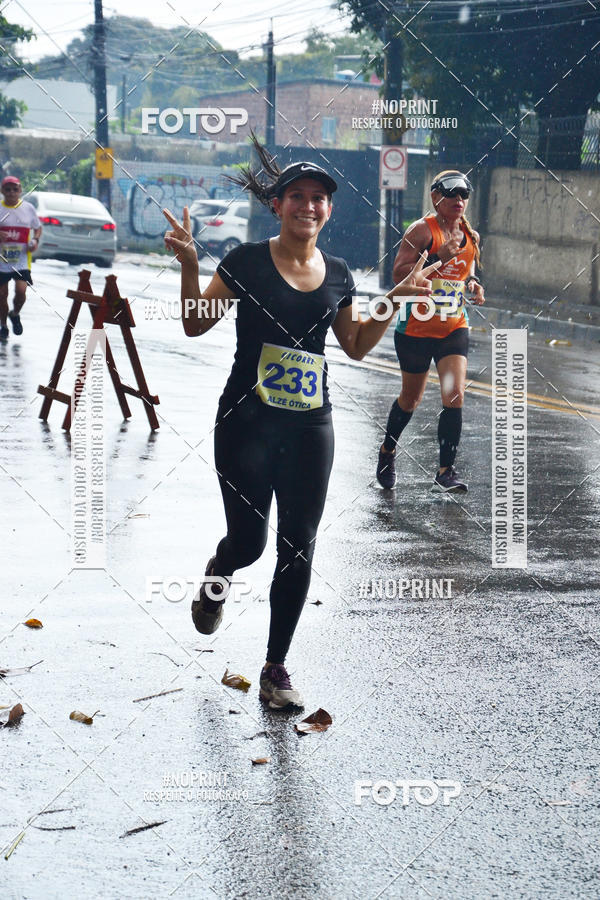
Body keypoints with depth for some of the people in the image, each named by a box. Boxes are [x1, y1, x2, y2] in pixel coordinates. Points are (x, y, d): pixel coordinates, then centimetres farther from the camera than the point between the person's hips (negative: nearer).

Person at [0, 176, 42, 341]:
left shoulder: (28, 208, 4)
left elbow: (38, 227, 17)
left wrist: (35, 240, -3)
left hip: (22, 260, 0)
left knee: (21, 290, -15)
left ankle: (15, 315, 16)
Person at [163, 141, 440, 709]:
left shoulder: (337, 275, 8)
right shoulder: (248, 262, -4)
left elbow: (356, 346, 20)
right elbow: (195, 325, -2)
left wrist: (396, 300, 10)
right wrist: (190, 267, -16)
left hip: (310, 427, 4)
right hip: (247, 422, -4)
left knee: (298, 549, 3)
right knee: (248, 541, -5)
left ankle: (276, 668, 14)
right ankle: (217, 575, 35)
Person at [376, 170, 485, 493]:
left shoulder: (470, 236, 7)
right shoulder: (423, 230, -11)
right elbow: (399, 273, -19)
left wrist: (473, 284, 2)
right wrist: (438, 258, -28)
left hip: (454, 329, 4)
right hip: (416, 329, -4)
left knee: (454, 396, -13)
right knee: (411, 399, 13)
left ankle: (446, 472, -6)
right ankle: (388, 451, 40)